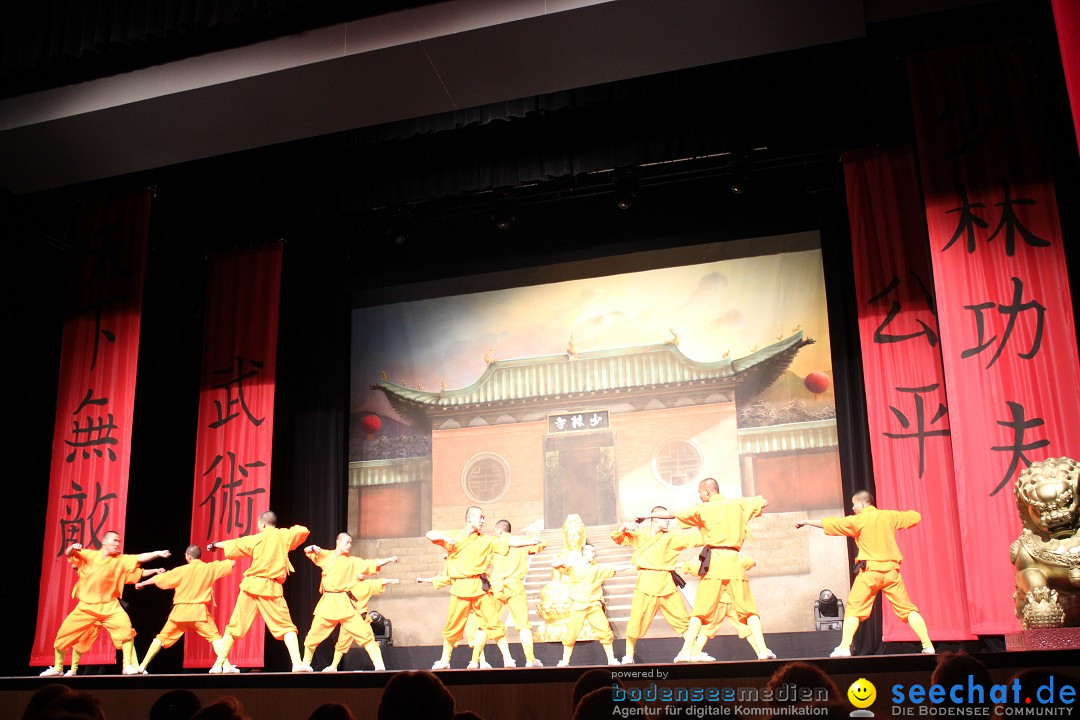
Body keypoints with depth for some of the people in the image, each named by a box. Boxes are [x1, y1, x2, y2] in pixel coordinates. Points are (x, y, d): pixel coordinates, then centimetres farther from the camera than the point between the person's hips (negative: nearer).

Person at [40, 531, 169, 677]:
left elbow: (140, 558, -8)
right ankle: (58, 668, 26)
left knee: (125, 629, -22)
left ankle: (128, 666, -13)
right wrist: (72, 548, -30)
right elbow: (68, 554, -8)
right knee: (64, 634, 3)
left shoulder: (121, 560, 0)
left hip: (109, 606, -1)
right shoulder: (89, 555, 0)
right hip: (86, 606, 1)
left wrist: (157, 553, -21)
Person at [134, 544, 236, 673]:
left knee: (162, 638, 16)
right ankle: (222, 664, -21)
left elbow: (159, 578, 9)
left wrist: (142, 584, 25)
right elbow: (232, 562, 4)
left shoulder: (182, 570, 2)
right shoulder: (210, 568, 1)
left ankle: (142, 666, 16)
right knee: (214, 637, 1)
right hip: (199, 611, -1)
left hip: (180, 611, 2)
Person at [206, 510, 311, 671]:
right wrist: (291, 531, 22)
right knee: (286, 626, 0)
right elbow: (304, 531, 2)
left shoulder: (255, 539, 5)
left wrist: (215, 544, 35)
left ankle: (221, 662, 18)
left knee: (235, 625, 15)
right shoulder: (283, 536, 1)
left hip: (251, 585, 2)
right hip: (271, 589, -2)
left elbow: (233, 544, 17)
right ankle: (297, 663, -16)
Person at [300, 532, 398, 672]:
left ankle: (379, 665, -13)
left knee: (363, 633, -12)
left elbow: (373, 564, -2)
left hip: (346, 604, -2)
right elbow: (307, 551, 17)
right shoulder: (326, 556, 9)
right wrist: (313, 548, -5)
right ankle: (306, 664, 33)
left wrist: (389, 559, -14)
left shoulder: (354, 562, 5)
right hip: (328, 602, 2)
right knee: (313, 635, 10)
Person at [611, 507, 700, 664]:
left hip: (667, 585, 2)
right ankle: (629, 655, 12)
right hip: (646, 584, -2)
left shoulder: (671, 538, 13)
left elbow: (695, 538, 8)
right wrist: (624, 527, -4)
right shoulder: (640, 535, 12)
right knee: (636, 622, -5)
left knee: (683, 620, 1)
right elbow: (617, 537, 15)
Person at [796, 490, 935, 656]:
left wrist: (806, 522, 8)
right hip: (891, 570, 3)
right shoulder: (889, 516, 9)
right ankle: (927, 645, -2)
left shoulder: (858, 520, -1)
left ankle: (844, 647, -12)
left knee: (853, 610, 1)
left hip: (869, 571, -3)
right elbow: (915, 516, 19)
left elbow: (831, 524, -1)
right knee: (908, 609, 7)